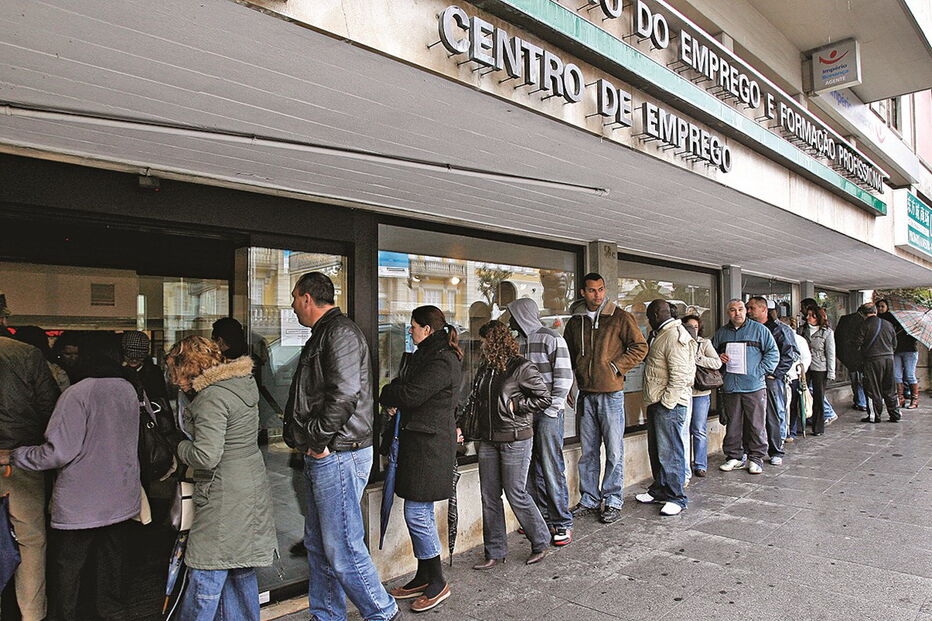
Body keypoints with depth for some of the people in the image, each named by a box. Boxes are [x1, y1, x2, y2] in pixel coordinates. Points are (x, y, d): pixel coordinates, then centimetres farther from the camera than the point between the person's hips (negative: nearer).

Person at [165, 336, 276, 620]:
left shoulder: (212, 397, -19)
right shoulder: (242, 383, 9)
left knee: (205, 577, 3)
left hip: (225, 498, -10)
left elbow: (206, 456, -24)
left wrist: (180, 444, -5)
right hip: (251, 488, 10)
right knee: (239, 569, 19)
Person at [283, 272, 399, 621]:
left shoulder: (340, 332, -14)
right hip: (322, 457, 11)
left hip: (338, 457, -11)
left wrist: (317, 441, -17)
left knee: (343, 548, -4)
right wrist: (302, 438, 15)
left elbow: (344, 395, -25)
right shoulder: (323, 334, 19)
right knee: (318, 545, 18)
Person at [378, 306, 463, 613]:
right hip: (417, 440, 10)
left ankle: (437, 582, 10)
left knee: (417, 513, -5)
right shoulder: (425, 355, 17)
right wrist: (393, 401, -3)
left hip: (430, 445, -10)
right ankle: (423, 578, 26)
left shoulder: (442, 361, -16)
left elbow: (410, 395, -21)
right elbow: (402, 383, 19)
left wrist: (388, 398, -1)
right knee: (420, 513, 15)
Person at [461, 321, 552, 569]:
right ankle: (495, 552, 22)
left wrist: (514, 405, -11)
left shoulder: (521, 368, -10)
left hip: (515, 440, -7)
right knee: (489, 497, 8)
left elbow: (545, 399, -9)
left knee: (516, 494, 1)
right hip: (488, 441, 7)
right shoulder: (485, 369, 11)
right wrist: (460, 425, 6)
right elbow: (473, 400, 16)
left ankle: (540, 543, 24)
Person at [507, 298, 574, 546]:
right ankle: (542, 517, 23)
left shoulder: (551, 339, -8)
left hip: (548, 413, -7)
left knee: (552, 469, -3)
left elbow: (564, 378, -12)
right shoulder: (520, 342, 14)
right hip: (525, 413, 7)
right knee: (533, 470, 11)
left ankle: (562, 523, 7)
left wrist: (550, 410, -13)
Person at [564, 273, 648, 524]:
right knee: (588, 451, 12)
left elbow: (640, 347, -3)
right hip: (585, 394, 4)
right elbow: (567, 354, 21)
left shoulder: (620, 317, -2)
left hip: (611, 393, -4)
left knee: (614, 451, 2)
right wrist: (573, 376, 8)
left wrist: (616, 366, -10)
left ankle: (613, 501, 14)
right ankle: (589, 499, 23)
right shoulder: (575, 322, 11)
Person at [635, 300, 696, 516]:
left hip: (669, 403, -10)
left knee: (669, 451, -4)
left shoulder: (674, 336, -15)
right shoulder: (661, 335, 18)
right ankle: (659, 490, 28)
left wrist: (668, 401, -20)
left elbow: (679, 374, -22)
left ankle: (676, 497, 5)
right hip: (656, 402, 11)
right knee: (656, 450, 17)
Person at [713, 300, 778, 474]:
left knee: (756, 424, 1)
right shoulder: (721, 333, 12)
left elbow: (773, 353, 1)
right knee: (733, 424, 8)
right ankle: (734, 457, 18)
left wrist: (760, 371, -9)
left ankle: (756, 458, 13)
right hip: (730, 387, 3)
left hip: (754, 387, -3)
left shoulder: (759, 329, 2)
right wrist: (718, 358, 1)